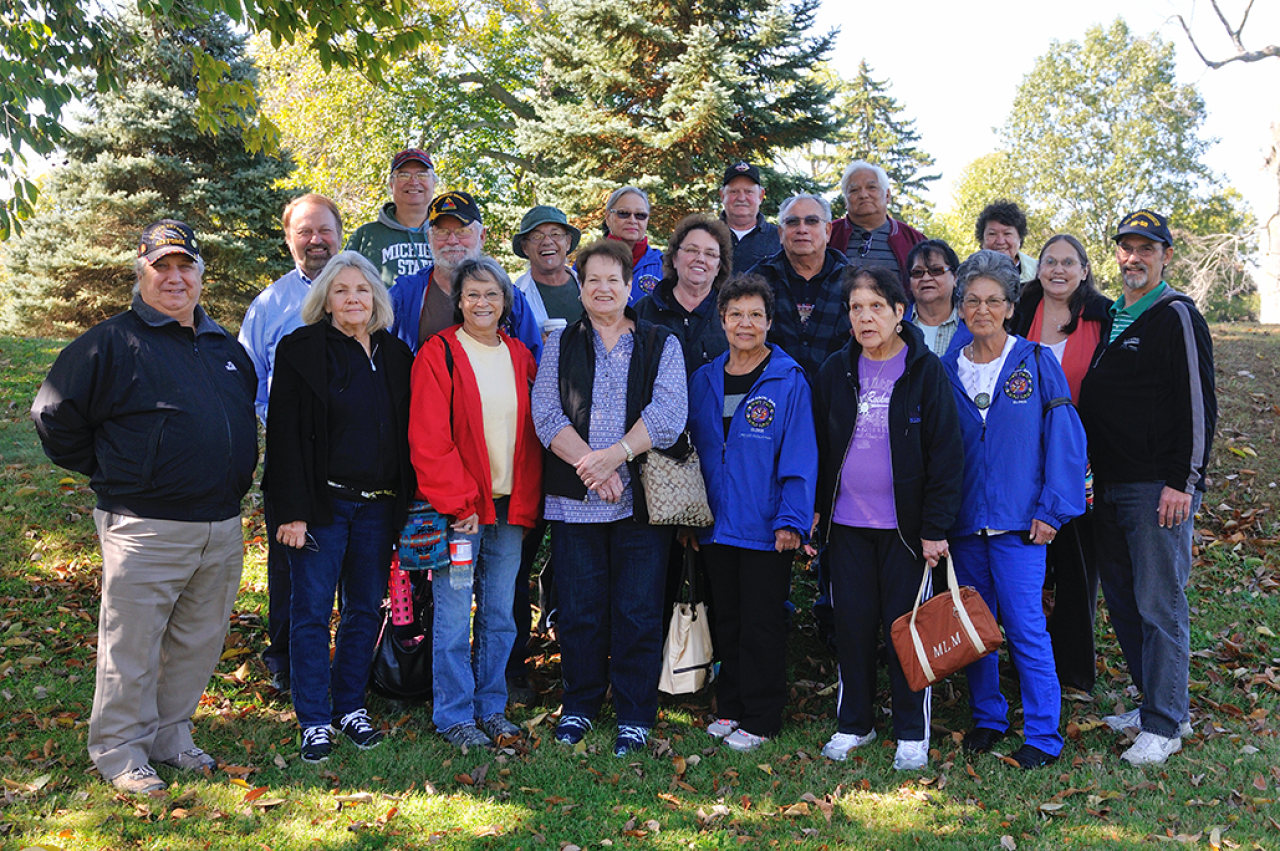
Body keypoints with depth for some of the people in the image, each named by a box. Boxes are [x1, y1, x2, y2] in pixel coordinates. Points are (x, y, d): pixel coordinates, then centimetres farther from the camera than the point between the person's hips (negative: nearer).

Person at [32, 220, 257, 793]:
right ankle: (119, 750, 18)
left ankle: (170, 734, 30)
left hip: (222, 527, 6)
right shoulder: (112, 343, -6)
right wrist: (111, 475, 0)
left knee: (199, 642, 14)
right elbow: (53, 414, -5)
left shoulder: (225, 348, 14)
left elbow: (245, 417, 30)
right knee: (132, 645, 2)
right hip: (145, 527, -6)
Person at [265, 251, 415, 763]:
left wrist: (405, 503, 7)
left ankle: (351, 706, 25)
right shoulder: (302, 350, -3)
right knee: (313, 611, 2)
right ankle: (315, 721, 12)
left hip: (379, 505, 4)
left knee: (366, 609, 10)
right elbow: (285, 433, -7)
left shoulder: (395, 355, 10)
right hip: (323, 504, -4)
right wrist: (292, 510, -14)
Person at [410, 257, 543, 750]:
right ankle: (454, 716, 13)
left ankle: (492, 708, 24)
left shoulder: (520, 357, 11)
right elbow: (428, 440, -9)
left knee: (500, 614, 11)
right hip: (458, 506, -5)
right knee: (455, 615, 0)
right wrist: (458, 504, -13)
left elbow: (532, 434, 12)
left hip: (509, 506, 5)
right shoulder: (438, 355, -4)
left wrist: (528, 501, 3)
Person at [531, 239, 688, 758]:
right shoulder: (560, 345, 11)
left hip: (641, 500, -1)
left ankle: (634, 716, 16)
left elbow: (669, 413, -7)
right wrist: (589, 463, -15)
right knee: (579, 611, 8)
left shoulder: (661, 345, 8)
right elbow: (545, 413, -1)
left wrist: (615, 454, -18)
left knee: (638, 614, 2)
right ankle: (580, 705, 26)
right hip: (572, 501, 1)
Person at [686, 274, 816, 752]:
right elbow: (694, 452, 12)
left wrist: (792, 519, -15)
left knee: (761, 622, 4)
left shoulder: (789, 381, -7)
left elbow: (799, 456, -9)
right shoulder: (704, 381, 7)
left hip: (766, 528, -5)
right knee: (727, 619, 15)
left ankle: (761, 718, 17)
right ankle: (730, 708, 29)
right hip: (716, 525, 5)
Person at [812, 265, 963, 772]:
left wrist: (935, 527, -11)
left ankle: (912, 734, 18)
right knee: (853, 622, 8)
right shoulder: (835, 371, 5)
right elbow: (819, 444, 11)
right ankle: (854, 724, 24)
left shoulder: (925, 370, -5)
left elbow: (945, 452, -6)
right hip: (847, 522, 3)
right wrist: (813, 507, 5)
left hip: (904, 523, -3)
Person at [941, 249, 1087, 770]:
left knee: (1025, 627, -4)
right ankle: (987, 718, 28)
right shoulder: (946, 371, 7)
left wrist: (1052, 510, -8)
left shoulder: (1036, 364, -1)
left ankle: (1043, 735, 9)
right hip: (964, 522, 4)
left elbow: (1065, 440, -2)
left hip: (1019, 521, -3)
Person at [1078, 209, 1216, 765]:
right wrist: (1095, 475, 15)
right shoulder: (1108, 318, 17)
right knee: (1122, 600, 12)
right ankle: (1162, 703, 25)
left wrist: (1183, 482, -16)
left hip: (1159, 489, -8)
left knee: (1160, 604, -4)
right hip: (1110, 486, 8)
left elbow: (1199, 405, -11)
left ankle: (1164, 725, 5)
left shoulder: (1177, 317, -6)